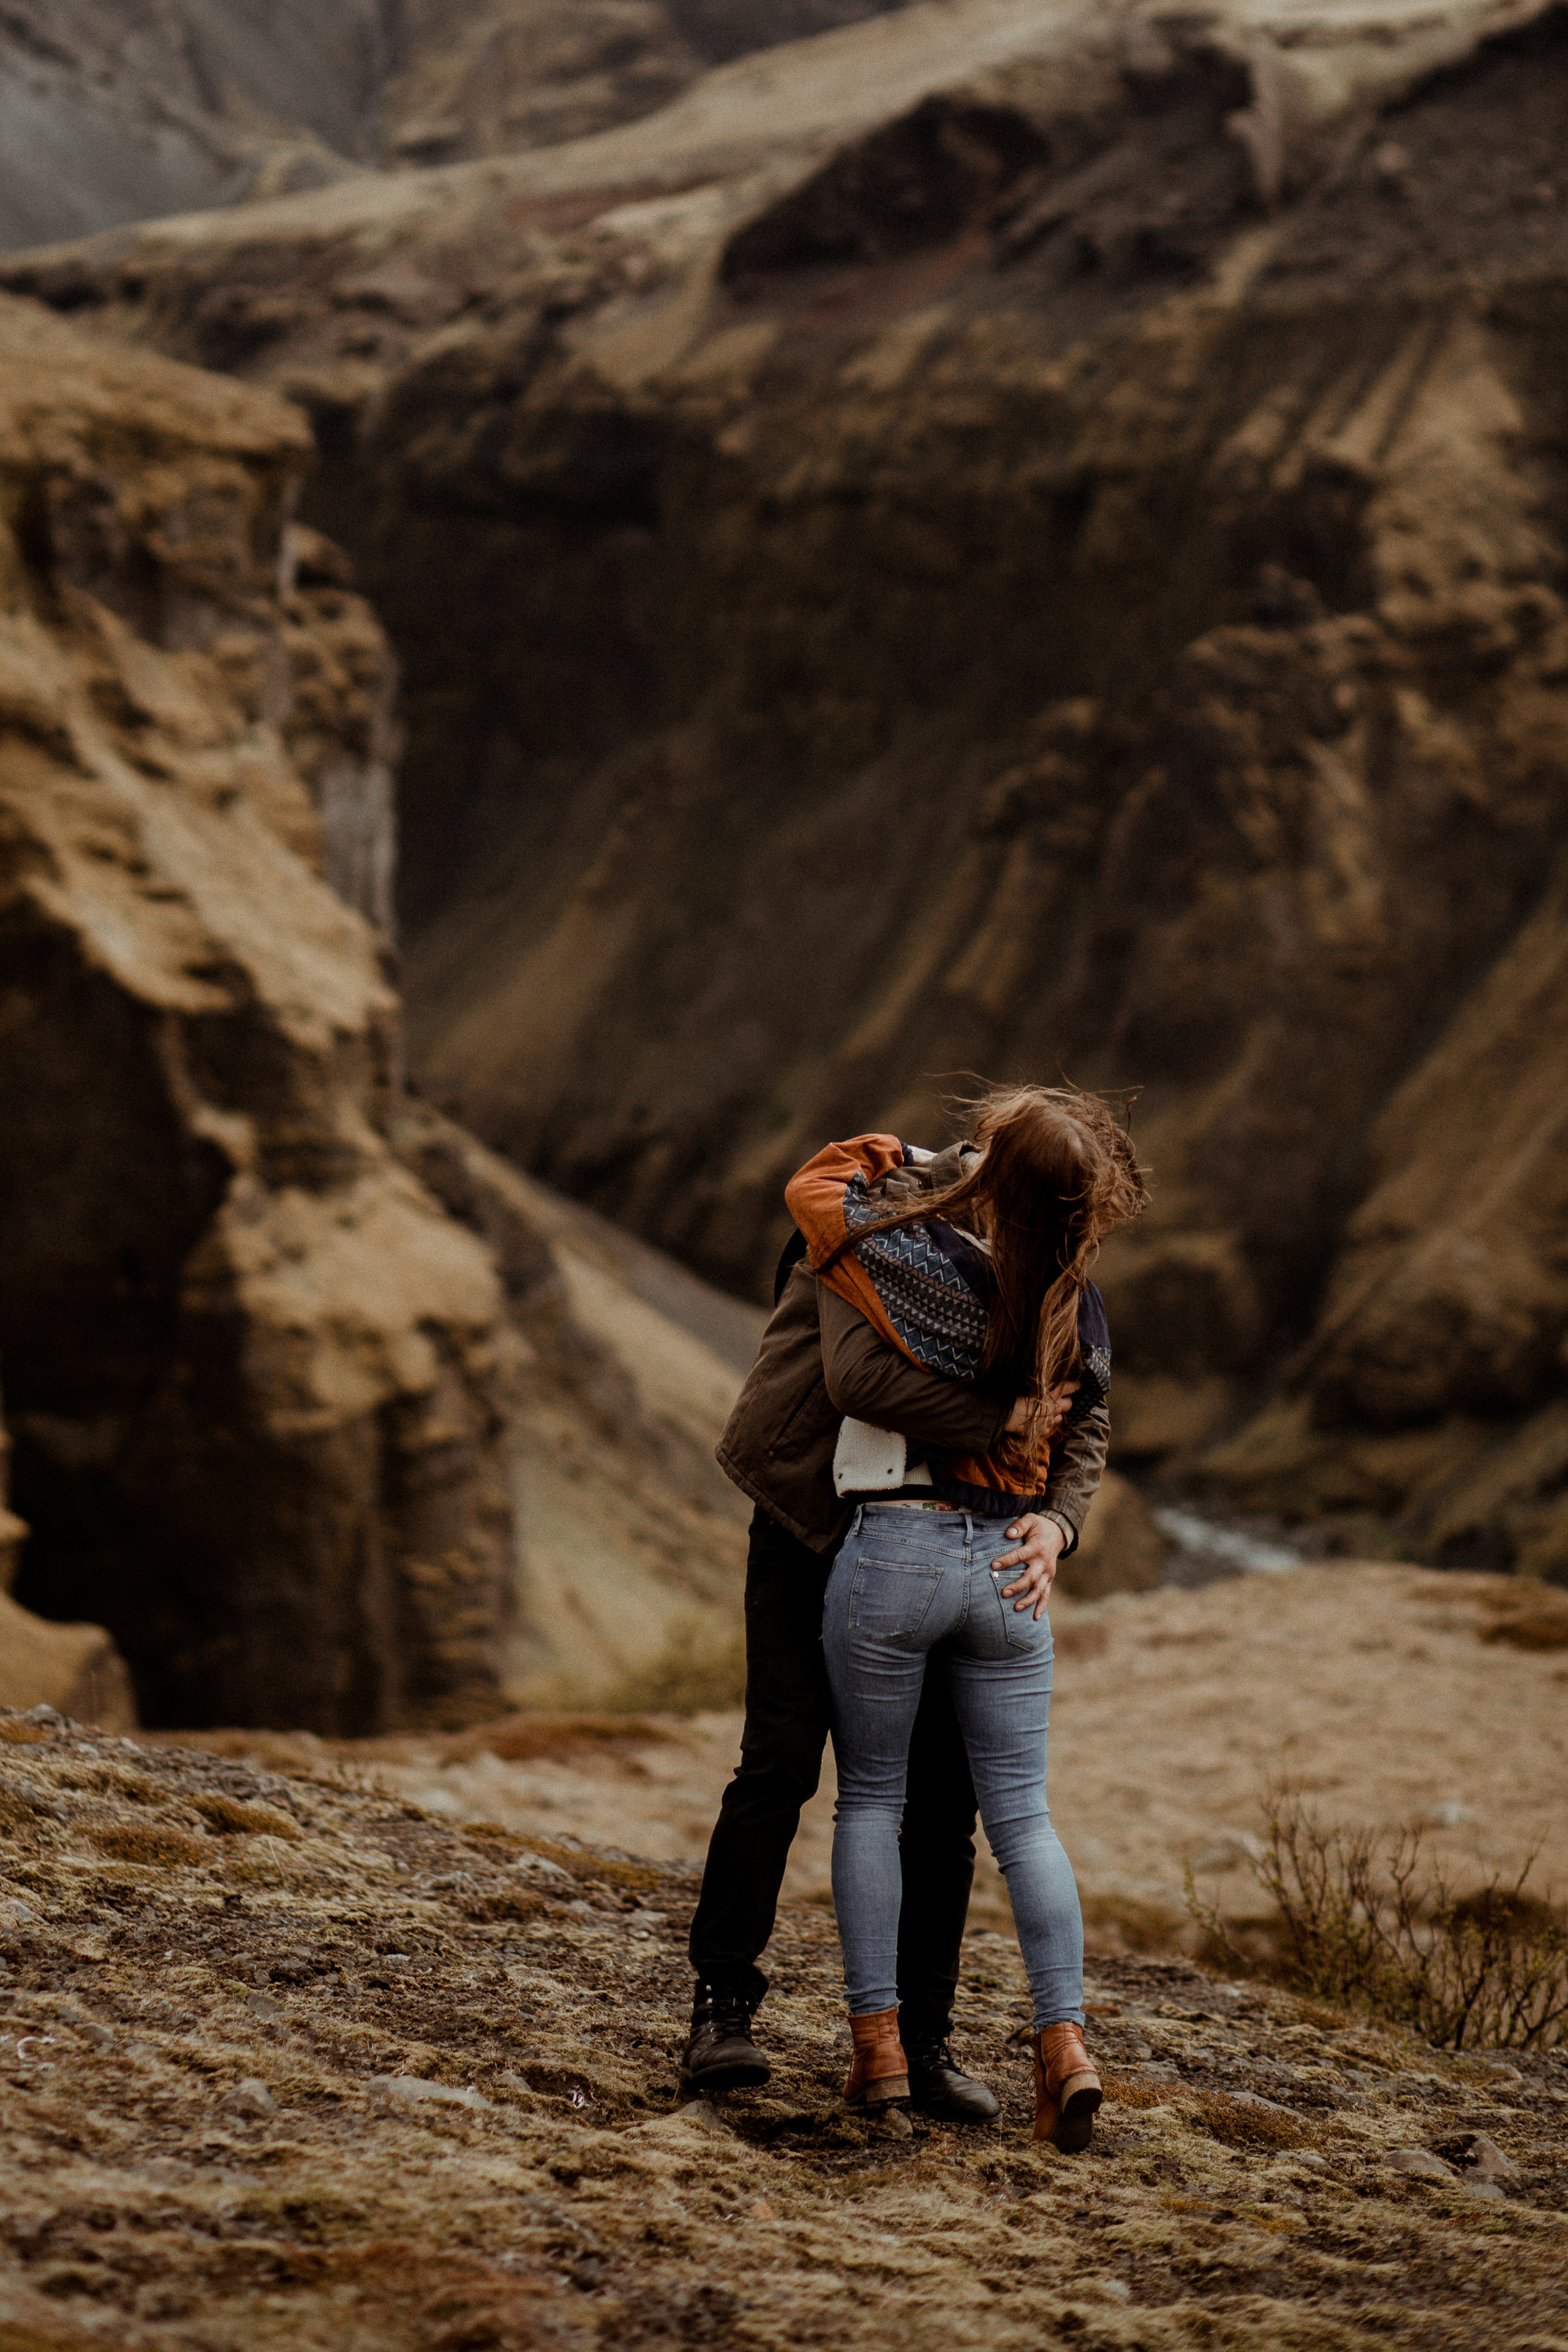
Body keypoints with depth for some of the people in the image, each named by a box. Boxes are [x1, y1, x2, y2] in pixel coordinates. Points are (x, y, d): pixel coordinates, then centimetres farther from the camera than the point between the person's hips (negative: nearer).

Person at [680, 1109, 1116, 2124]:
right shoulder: (875, 1224, -16)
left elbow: (1083, 1421, -2)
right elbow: (861, 1378, -30)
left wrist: (1056, 1521, -23)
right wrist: (1005, 1412, -27)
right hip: (810, 1533, -5)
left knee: (943, 1791, -1)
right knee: (781, 1763, -15)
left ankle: (924, 2042, 6)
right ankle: (722, 2011, -9)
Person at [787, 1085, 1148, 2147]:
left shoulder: (928, 1264, -15)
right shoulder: (1082, 1310, -2)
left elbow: (814, 1192, -1)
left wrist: (880, 1152, 15)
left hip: (893, 1550, -3)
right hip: (1010, 1564, 3)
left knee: (871, 1798, 10)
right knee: (1022, 1811, 7)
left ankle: (879, 2038, 6)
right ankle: (1065, 2040, -4)